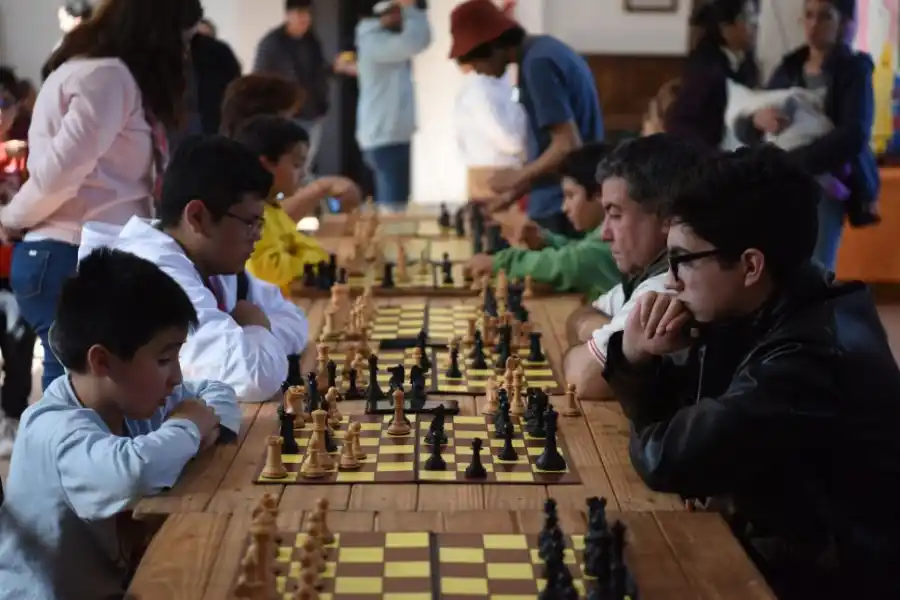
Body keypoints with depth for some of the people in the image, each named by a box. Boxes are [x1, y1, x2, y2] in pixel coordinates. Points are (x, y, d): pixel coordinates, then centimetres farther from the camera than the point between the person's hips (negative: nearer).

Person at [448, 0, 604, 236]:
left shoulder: (537, 63, -15)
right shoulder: (545, 50, 14)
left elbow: (567, 146, -20)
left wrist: (518, 177, -6)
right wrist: (518, 190, 17)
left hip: (560, 209, -9)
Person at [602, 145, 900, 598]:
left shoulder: (814, 355, -29)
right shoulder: (757, 313, 0)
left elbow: (666, 458, -29)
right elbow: (667, 411, 10)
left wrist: (650, 436, -7)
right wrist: (637, 356, -10)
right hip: (776, 546, 8)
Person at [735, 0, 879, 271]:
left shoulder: (854, 70, -1)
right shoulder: (788, 68, 11)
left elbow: (854, 136, -17)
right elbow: (744, 132, 9)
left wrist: (792, 162, -25)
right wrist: (757, 119, -16)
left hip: (827, 186, -4)